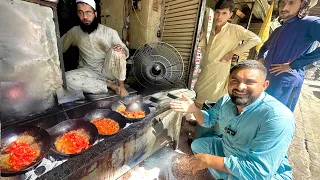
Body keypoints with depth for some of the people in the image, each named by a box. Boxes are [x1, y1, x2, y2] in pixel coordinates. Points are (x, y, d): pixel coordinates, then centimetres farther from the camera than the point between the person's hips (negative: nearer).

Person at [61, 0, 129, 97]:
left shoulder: (109, 32, -5)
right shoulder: (74, 32, 4)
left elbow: (126, 52, -3)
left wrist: (122, 50, -27)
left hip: (109, 71, -2)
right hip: (90, 72, 3)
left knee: (116, 50, -29)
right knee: (66, 79, -25)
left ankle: (121, 86, -17)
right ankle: (111, 85, -18)